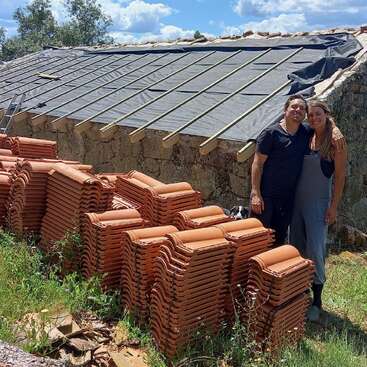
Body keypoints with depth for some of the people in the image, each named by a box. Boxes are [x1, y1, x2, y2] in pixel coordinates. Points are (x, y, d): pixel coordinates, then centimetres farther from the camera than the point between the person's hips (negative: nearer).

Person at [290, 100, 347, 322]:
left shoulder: (335, 142, -9)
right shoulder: (306, 139, 7)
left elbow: (340, 176, -8)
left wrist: (334, 206, -12)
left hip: (318, 202, -6)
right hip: (298, 200, 6)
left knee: (316, 249, -6)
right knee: (297, 247, 12)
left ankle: (317, 301, 7)